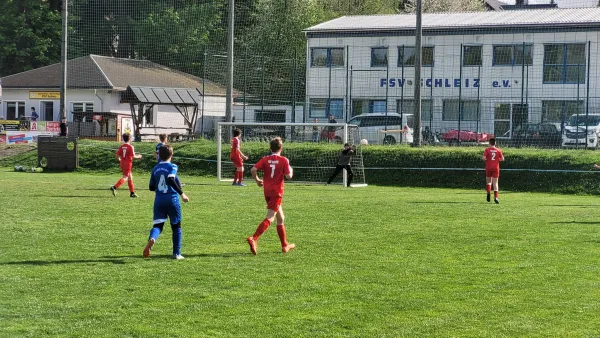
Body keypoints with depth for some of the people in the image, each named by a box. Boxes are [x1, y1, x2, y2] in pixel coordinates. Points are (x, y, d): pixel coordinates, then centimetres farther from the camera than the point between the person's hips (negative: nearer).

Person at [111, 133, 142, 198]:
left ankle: (132, 192, 20)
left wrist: (120, 160, 21)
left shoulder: (121, 146, 5)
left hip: (122, 163, 7)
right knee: (125, 177, -7)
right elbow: (133, 156, -14)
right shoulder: (130, 147, -13)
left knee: (130, 177, 16)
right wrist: (138, 156, 5)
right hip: (128, 163, -7)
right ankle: (114, 187, -24)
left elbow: (117, 155, 3)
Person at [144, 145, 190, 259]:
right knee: (176, 226, 13)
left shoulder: (155, 169, 10)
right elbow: (171, 180, -23)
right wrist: (181, 193, -22)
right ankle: (176, 253, 13)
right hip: (172, 200, -3)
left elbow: (152, 187, 14)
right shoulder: (172, 167, -5)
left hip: (159, 201, 3)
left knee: (157, 225, -2)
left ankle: (152, 239, -37)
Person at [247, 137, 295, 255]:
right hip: (277, 192, -6)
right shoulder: (284, 160, -6)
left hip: (267, 191, 6)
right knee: (270, 218, -11)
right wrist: (291, 170, 10)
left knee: (280, 218, 18)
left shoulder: (265, 159, 4)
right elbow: (288, 176, -13)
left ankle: (285, 245, 24)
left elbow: (253, 170, -8)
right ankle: (254, 239, -29)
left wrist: (257, 180, 9)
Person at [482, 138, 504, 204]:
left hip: (488, 167, -1)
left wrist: (486, 160, 8)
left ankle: (488, 192, -6)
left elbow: (484, 158, -13)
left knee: (488, 181, 17)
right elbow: (502, 159, -2)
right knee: (495, 183, 0)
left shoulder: (487, 149, -3)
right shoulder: (498, 150, 1)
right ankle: (495, 197, -10)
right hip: (496, 168, 1)